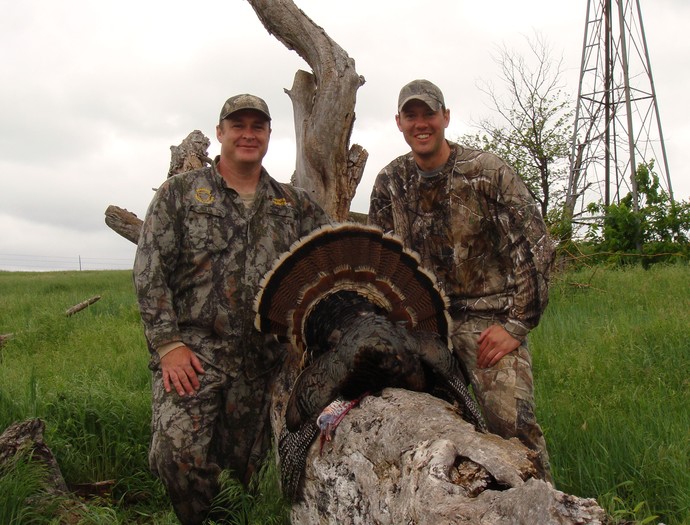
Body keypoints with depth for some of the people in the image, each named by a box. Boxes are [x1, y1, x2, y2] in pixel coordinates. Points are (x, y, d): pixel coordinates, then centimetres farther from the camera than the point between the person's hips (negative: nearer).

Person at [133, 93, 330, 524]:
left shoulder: (295, 205, 13)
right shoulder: (180, 193, 5)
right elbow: (150, 272, 0)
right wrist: (168, 344, -9)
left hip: (263, 355, 3)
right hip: (194, 347, -2)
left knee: (245, 462, 8)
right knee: (180, 451, -17)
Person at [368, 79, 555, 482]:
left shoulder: (487, 172, -7)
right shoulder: (390, 182, 7)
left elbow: (535, 248, -9)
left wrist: (516, 325, -12)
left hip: (488, 317, -4)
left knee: (511, 420, -18)